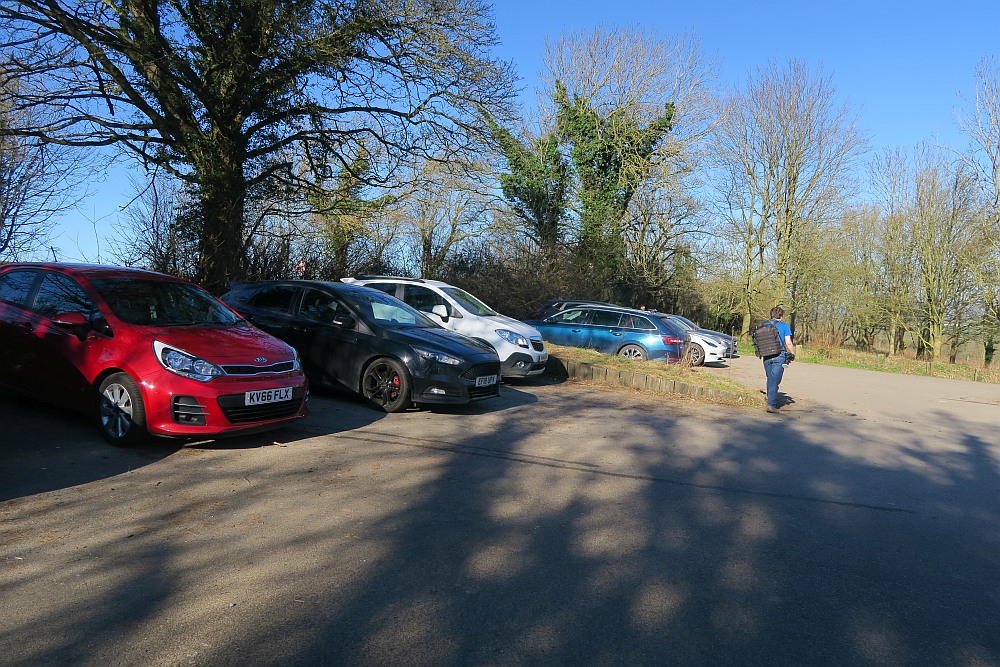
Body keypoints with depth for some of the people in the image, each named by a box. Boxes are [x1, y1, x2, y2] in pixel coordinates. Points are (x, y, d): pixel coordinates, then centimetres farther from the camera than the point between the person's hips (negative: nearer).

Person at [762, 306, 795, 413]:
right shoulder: (784, 326, -2)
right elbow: (788, 343, -7)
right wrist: (792, 354, 4)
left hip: (767, 357, 4)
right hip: (779, 357, -4)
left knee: (770, 380, 16)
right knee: (775, 380, -4)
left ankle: (771, 401, 22)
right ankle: (771, 404, -10)